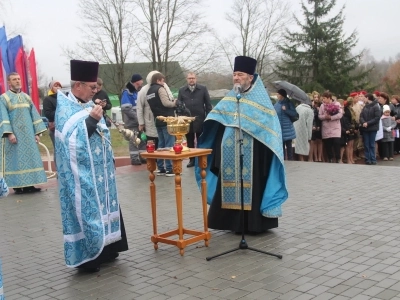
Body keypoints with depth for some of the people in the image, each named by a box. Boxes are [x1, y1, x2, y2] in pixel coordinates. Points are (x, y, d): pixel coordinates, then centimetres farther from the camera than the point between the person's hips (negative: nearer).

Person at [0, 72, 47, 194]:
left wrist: (37, 132, 4)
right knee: (16, 158, -2)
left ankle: (29, 185, 8)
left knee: (29, 157, 4)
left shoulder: (26, 97, 14)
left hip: (28, 134, 5)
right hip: (14, 134, -5)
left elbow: (34, 115, 12)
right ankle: (18, 186, 2)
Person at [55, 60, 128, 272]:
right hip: (82, 174, -8)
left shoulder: (88, 104, 11)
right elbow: (72, 139, -23)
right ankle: (86, 257, 6)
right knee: (86, 211, -3)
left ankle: (105, 251, 25)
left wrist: (109, 159, 12)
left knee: (102, 207, 13)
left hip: (99, 171, 8)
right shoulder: (65, 108, -12)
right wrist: (92, 119, -24)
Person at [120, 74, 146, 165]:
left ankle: (143, 157, 18)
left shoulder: (139, 91, 13)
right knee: (134, 140, -3)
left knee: (143, 139, 9)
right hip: (132, 122, -7)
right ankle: (134, 158, 3)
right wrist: (137, 117, -19)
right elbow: (126, 108, -18)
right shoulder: (127, 93, -11)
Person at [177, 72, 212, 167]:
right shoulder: (182, 90, 7)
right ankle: (192, 160, 15)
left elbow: (208, 104, 3)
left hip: (200, 119, -2)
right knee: (190, 141, 7)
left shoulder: (203, 89, 3)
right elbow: (178, 103, 6)